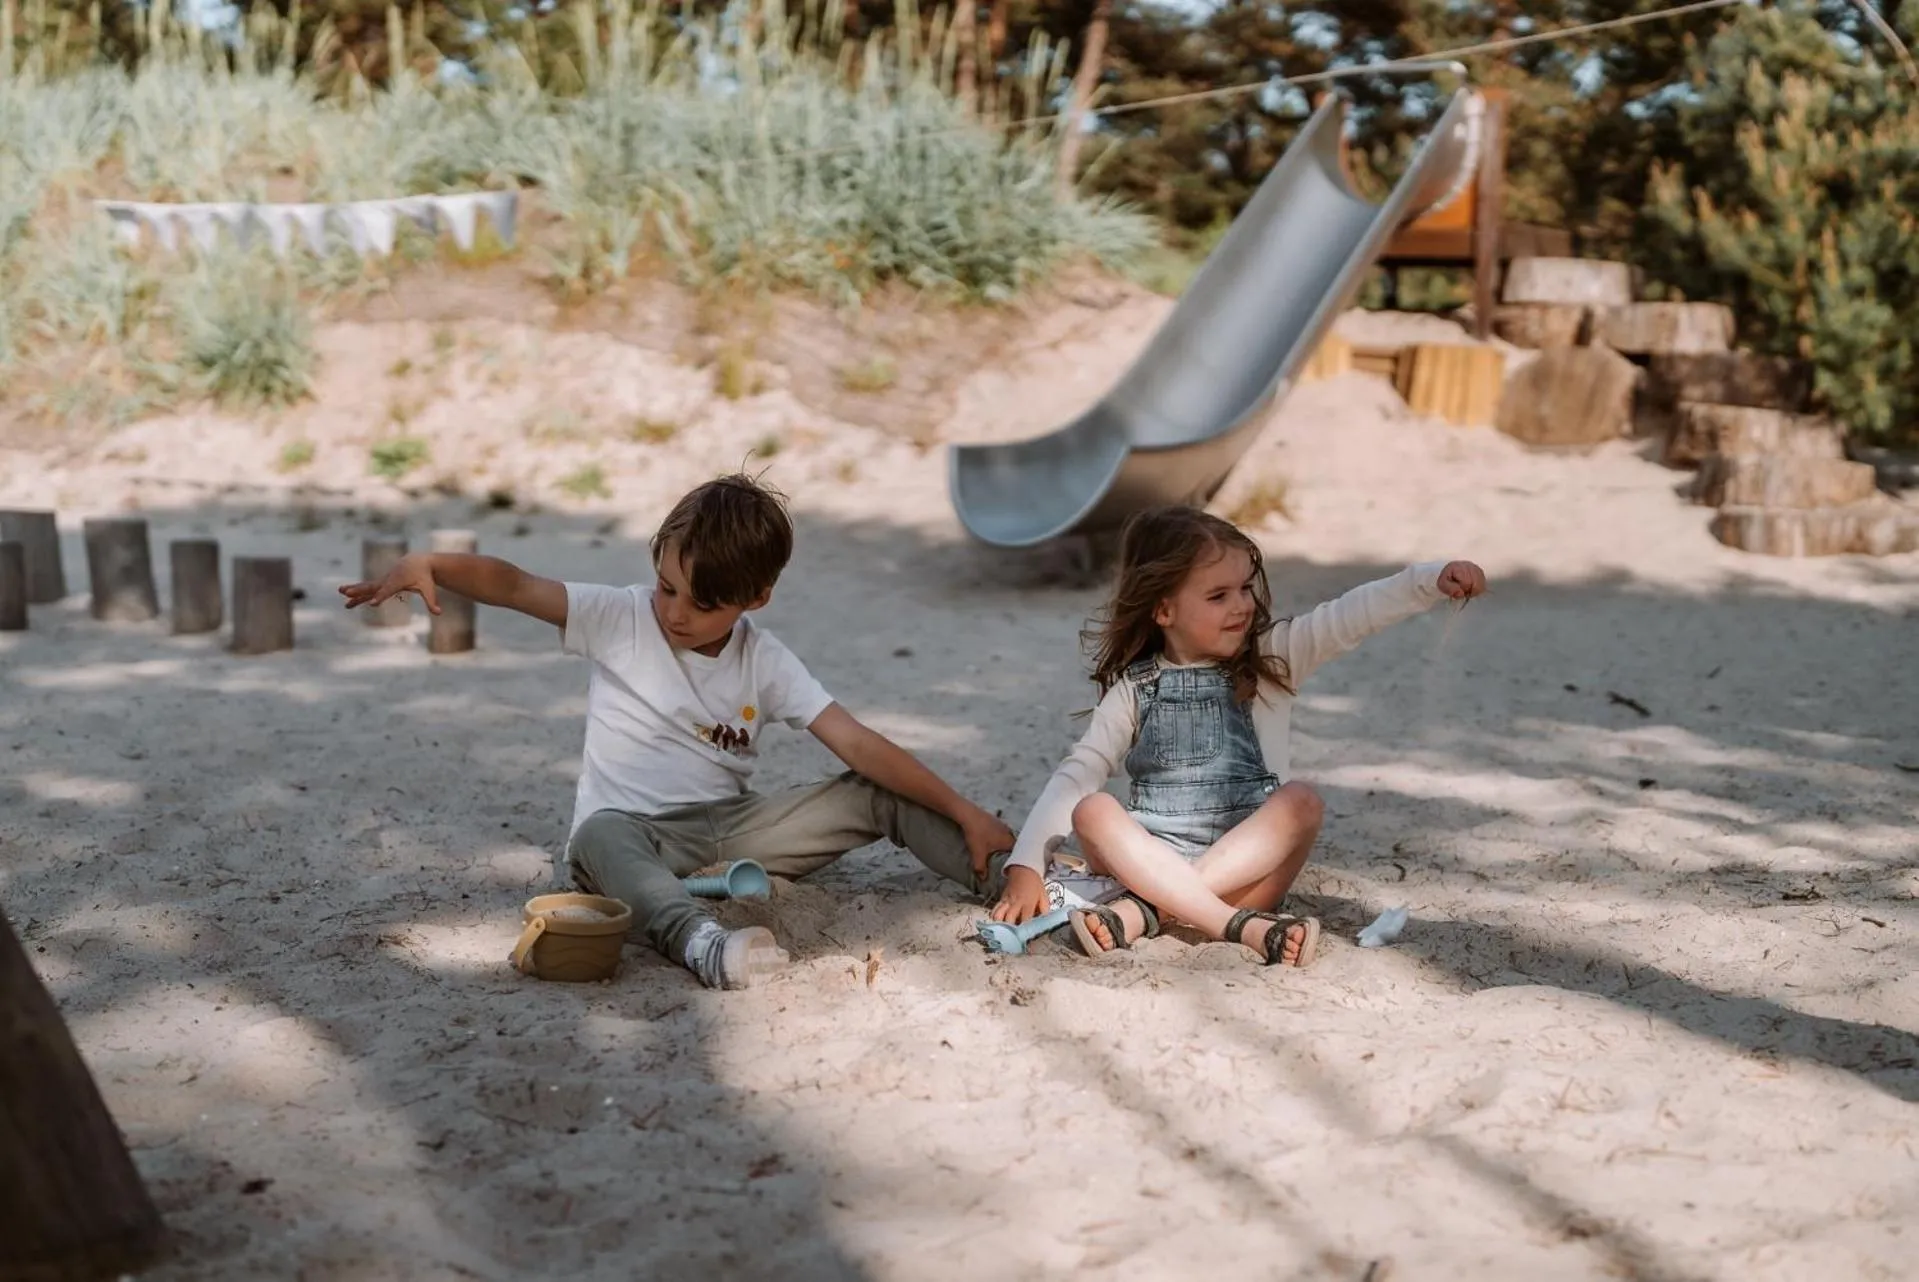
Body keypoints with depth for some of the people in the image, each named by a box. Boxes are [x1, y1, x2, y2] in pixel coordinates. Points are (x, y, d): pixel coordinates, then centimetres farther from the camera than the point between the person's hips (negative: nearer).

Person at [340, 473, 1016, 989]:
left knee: (875, 795, -13)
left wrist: (966, 813, -12)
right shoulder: (620, 618, -5)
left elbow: (858, 745, -7)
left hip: (730, 827, 3)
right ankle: (702, 942, -66)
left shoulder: (765, 661, -2)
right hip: (635, 833, -3)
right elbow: (514, 585, -17)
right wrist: (426, 563, -36)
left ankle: (1012, 877, -13)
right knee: (599, 836, -41)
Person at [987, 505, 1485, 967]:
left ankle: (1144, 909, -35)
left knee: (1300, 802, -27)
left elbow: (1350, 616, -8)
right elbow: (1075, 777, -1)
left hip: (1248, 862, 0)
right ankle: (1241, 926, -42)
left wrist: (1434, 580, -23)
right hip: (1152, 858, 0)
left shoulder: (1272, 659, 5)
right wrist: (1025, 866, -12)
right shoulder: (1135, 688, 5)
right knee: (1093, 812, -27)